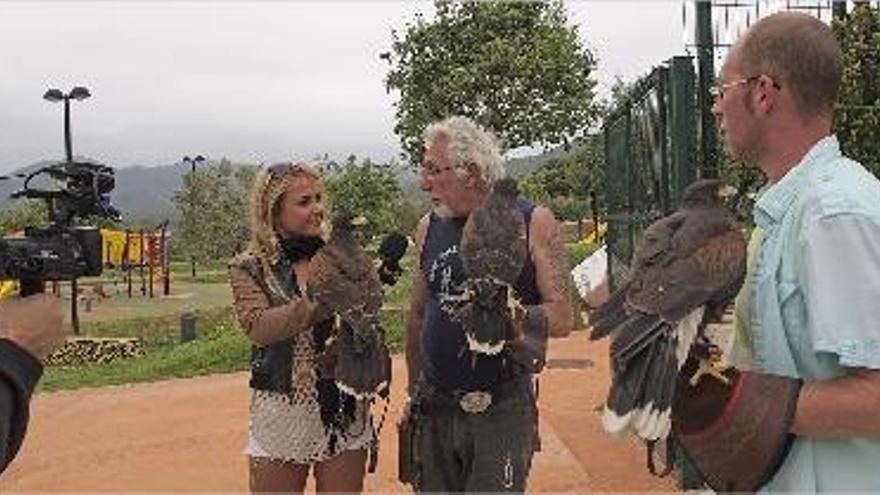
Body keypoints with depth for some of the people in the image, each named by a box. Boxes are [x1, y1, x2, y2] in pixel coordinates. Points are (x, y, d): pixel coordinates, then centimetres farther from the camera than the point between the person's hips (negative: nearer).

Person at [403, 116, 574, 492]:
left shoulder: (533, 223, -7)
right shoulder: (429, 228, 5)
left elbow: (561, 318, -7)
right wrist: (414, 391, 15)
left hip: (502, 409, -3)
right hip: (434, 409, 4)